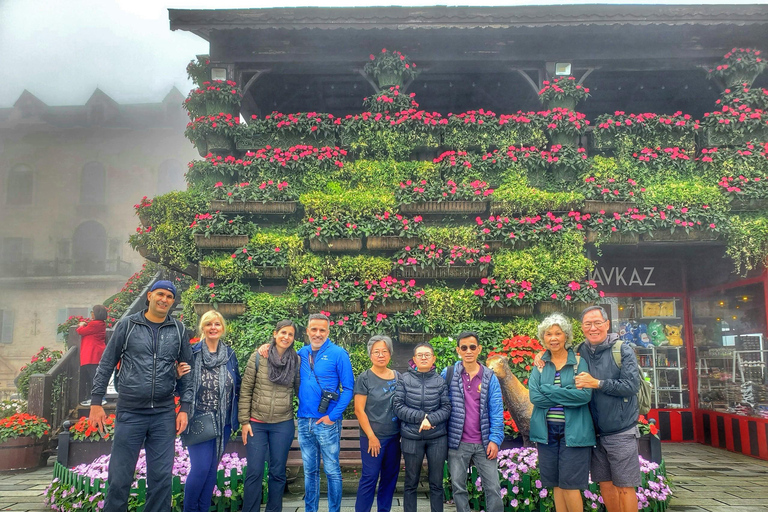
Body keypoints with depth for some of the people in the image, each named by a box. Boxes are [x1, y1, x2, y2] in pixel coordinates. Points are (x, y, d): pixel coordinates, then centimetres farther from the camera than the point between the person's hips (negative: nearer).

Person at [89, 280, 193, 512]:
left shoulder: (179, 330, 4)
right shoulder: (127, 325, 0)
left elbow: (187, 371, 7)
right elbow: (106, 364, 3)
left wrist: (184, 408, 1)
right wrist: (96, 402, -1)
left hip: (164, 414, 1)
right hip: (129, 412, -1)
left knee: (162, 478, 6)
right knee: (119, 477, 6)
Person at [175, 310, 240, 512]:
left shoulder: (230, 355, 5)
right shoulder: (192, 353, -7)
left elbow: (236, 386, 11)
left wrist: (236, 416, 5)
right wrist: (179, 375, -21)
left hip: (223, 422, 4)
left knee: (212, 469, 11)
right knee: (201, 468, -7)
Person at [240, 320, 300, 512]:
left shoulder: (296, 360, 0)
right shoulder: (258, 356, -5)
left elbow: (299, 390, 8)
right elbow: (246, 390, -2)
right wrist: (244, 421, -3)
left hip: (283, 424, 1)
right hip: (257, 423, -1)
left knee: (278, 472, 10)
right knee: (254, 472, 3)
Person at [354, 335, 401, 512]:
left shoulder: (397, 377, 6)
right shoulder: (365, 378, -7)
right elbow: (359, 410, -9)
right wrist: (371, 437, -12)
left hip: (394, 436, 5)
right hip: (373, 437, -5)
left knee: (390, 476, 11)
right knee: (370, 477, -1)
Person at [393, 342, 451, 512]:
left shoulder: (440, 381, 1)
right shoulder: (404, 380, -1)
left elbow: (447, 408, -2)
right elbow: (398, 407, -6)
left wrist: (430, 419, -17)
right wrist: (421, 417, -15)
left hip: (437, 438, 1)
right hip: (412, 438, -1)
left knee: (436, 483, 9)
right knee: (411, 483, 11)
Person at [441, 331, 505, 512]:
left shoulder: (490, 377, 3)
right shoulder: (448, 374, 0)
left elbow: (496, 411, 0)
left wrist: (495, 439, -8)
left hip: (484, 443, 1)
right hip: (457, 443, 0)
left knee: (493, 487, 4)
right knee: (458, 487, 9)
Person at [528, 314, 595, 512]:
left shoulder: (579, 362, -1)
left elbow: (585, 394, -15)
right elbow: (534, 396, -7)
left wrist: (548, 390, -13)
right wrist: (568, 396, -13)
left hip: (573, 431, -3)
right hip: (547, 430, 3)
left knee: (569, 484, -1)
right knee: (556, 484, 11)